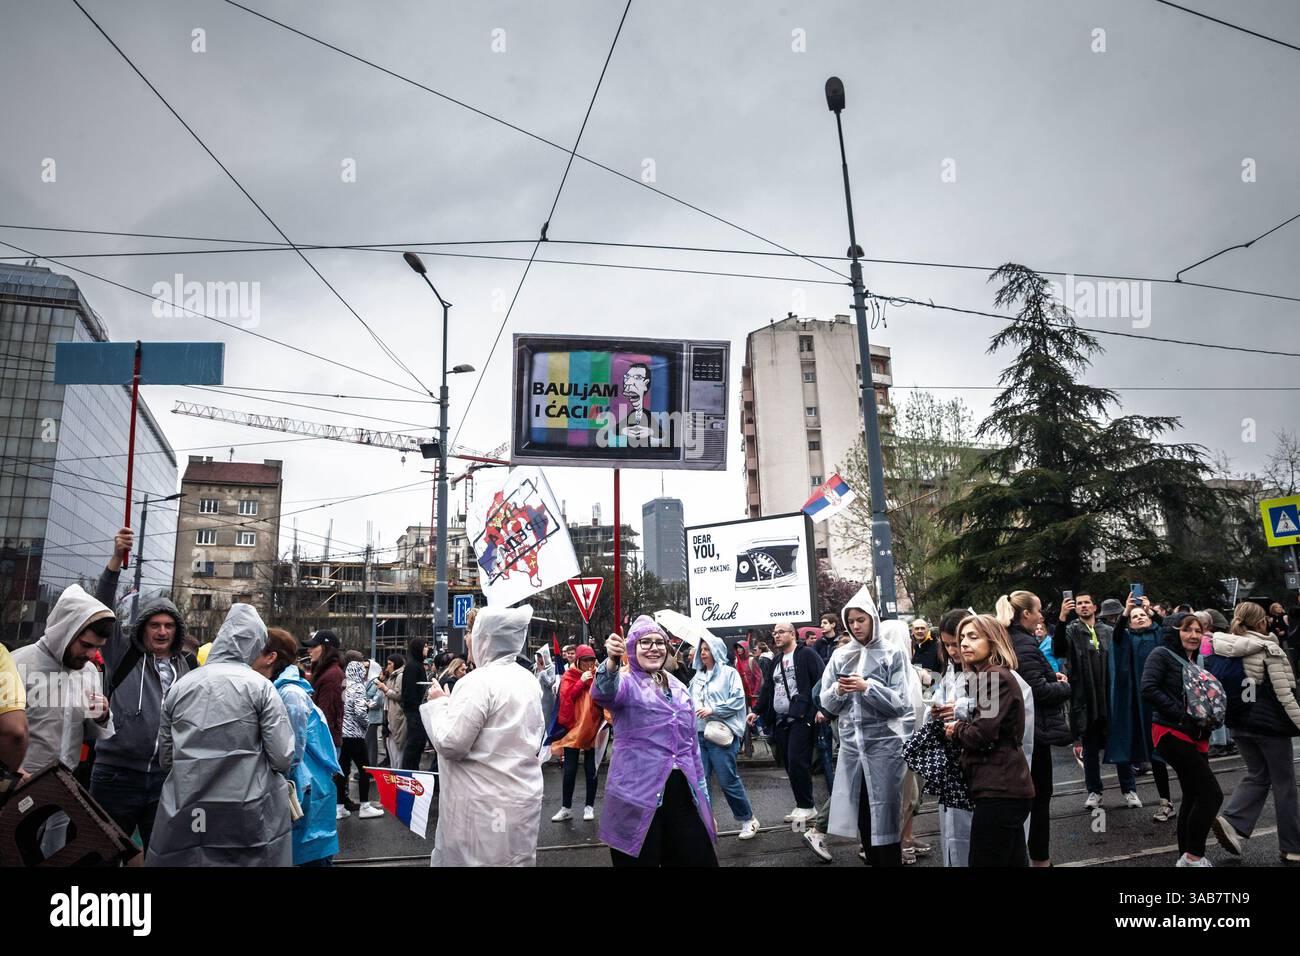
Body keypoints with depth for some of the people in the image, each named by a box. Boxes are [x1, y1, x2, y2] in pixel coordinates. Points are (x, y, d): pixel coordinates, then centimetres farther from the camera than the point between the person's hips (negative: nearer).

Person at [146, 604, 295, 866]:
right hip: (248, 819, -3)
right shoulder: (259, 686, -8)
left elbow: (166, 757, 11)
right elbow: (283, 758, -10)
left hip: (185, 817, 3)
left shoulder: (178, 687, 3)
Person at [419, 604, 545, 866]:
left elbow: (450, 744, -19)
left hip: (485, 805, -7)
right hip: (522, 798, 8)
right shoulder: (528, 680, 7)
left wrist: (438, 703, -4)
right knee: (513, 860, 15)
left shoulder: (479, 681, -18)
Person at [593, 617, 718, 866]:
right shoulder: (626, 683, -3)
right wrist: (612, 662, -49)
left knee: (698, 859, 6)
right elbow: (602, 692, -28)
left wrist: (703, 797, 18)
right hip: (638, 797, -5)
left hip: (682, 794, 5)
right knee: (642, 859, 1)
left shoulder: (679, 688, 14)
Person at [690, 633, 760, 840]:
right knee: (701, 781, 3)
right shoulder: (697, 677, 16)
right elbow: (690, 702, 22)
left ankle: (748, 819, 17)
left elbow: (738, 700, -10)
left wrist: (713, 710, -14)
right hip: (698, 735, 6)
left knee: (728, 780, -2)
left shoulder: (729, 673, -1)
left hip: (720, 734, -5)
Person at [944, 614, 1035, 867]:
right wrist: (962, 715, 6)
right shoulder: (988, 677, 17)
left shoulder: (996, 678, -14)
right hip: (1005, 788, 10)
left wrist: (956, 730, -4)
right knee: (1014, 861, 15)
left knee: (985, 861, -4)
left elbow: (983, 735, -21)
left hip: (998, 791, -10)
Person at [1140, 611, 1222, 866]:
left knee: (1193, 797, 12)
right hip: (1171, 733, -8)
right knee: (1212, 794, -13)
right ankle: (1193, 856, -3)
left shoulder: (1199, 661, 16)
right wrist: (1181, 714, -22)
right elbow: (1149, 689, -19)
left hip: (1196, 736, 8)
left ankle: (1186, 858, 24)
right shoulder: (1162, 654, -8)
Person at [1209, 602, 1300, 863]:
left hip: (1241, 724, 5)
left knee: (1257, 775, 16)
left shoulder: (1228, 652, 3)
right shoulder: (1269, 650, -13)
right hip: (1270, 725, -5)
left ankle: (1231, 821, -3)